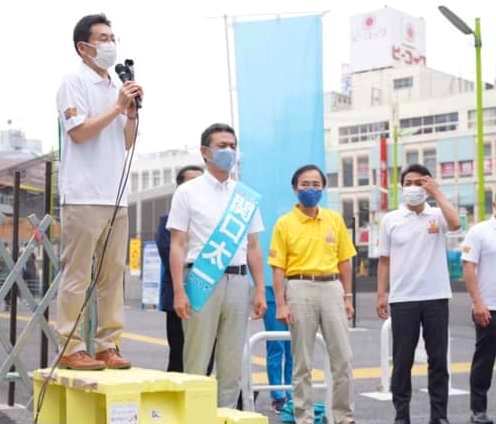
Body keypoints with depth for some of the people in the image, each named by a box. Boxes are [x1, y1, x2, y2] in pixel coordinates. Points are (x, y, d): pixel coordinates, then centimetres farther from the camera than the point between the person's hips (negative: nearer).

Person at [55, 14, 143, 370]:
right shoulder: (75, 83, 0)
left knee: (114, 274, 6)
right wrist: (118, 107, -8)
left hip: (116, 196, 7)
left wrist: (132, 112, 4)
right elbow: (79, 131, -11)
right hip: (84, 195, -7)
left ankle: (108, 346, 11)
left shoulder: (116, 87, 20)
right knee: (78, 274, -6)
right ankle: (71, 348, -2)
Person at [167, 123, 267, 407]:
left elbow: (253, 247, 13)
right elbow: (177, 245, -3)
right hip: (202, 282, -4)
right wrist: (179, 291, -12)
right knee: (197, 365, -1)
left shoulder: (248, 197, 13)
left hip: (238, 281, 4)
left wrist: (260, 291, 6)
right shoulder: (188, 192, 2)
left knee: (232, 365, 7)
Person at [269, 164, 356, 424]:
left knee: (343, 358, 3)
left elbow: (344, 261, 11)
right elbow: (278, 267, -3)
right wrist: (280, 304, -9)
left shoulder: (335, 220, 9)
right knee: (302, 362, 5)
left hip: (331, 288, 3)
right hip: (300, 288, -3)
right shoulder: (284, 223, 0)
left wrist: (347, 297, 7)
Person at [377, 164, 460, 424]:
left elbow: (455, 223, -20)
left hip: (436, 297, 0)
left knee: (438, 359, 5)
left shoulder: (437, 215, 4)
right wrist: (381, 295, 2)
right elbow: (384, 261, 8)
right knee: (402, 360, 5)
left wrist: (437, 193, -12)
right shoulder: (390, 220, 6)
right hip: (402, 299, 0)